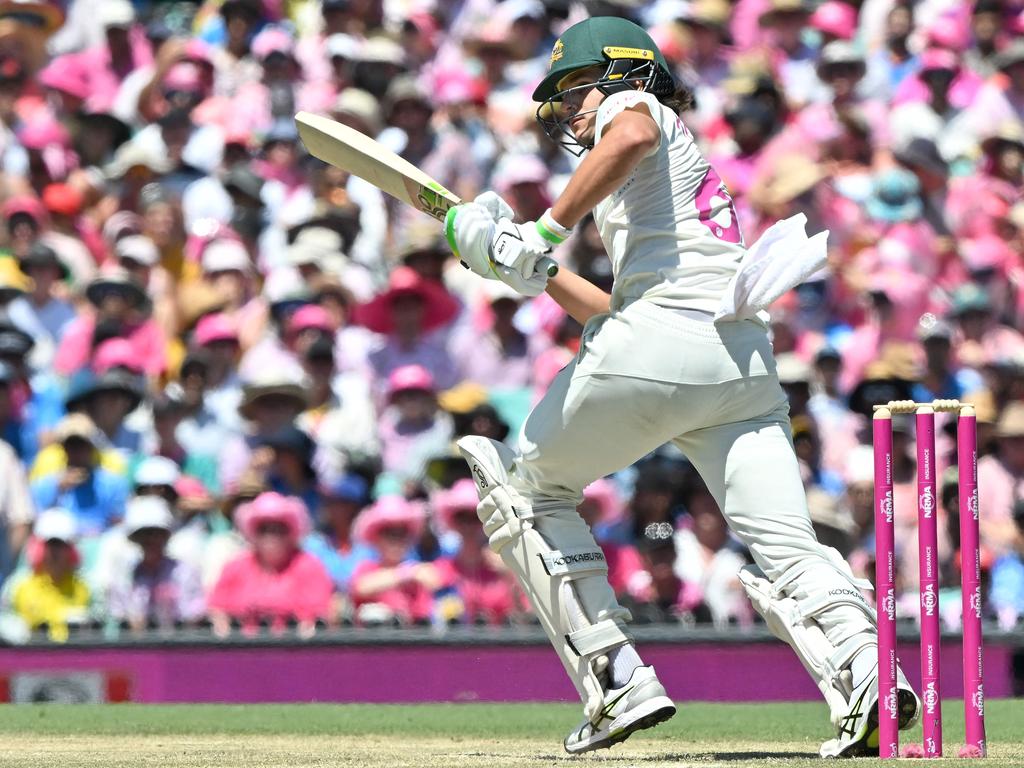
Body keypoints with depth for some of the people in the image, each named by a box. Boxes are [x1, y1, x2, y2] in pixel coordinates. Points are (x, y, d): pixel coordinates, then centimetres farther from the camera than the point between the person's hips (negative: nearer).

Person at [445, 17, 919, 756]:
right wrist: (532, 270, 33)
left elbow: (630, 138, -16)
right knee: (784, 545, -5)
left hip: (657, 344, -7)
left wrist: (547, 230, -13)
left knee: (525, 488, 12)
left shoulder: (633, 105, 12)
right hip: (746, 359, 7)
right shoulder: (696, 172, 36)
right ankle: (865, 673, -34)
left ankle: (618, 683, 1)